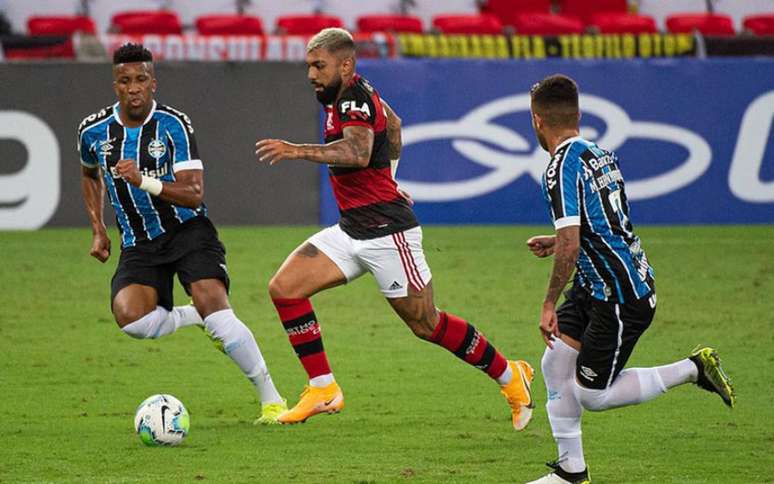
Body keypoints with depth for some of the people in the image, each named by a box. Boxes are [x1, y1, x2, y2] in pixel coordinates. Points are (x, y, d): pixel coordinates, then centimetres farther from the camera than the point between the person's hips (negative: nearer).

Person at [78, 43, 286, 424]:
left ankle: (271, 399, -13)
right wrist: (98, 230, 15)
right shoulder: (93, 131, 0)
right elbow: (90, 174, 24)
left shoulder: (174, 125, -12)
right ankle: (198, 319, 3)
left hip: (187, 229, -3)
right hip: (138, 244, 3)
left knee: (213, 304, -25)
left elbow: (194, 193, -19)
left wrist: (144, 181, -33)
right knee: (129, 316, -27)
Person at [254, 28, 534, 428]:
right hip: (351, 230, 9)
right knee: (284, 288, -3)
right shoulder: (351, 94, 10)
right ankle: (323, 389, 1)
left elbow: (359, 152, -39)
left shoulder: (354, 100, -18)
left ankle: (510, 377, 19)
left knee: (426, 324, 1)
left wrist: (296, 151, -43)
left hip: (387, 232, -9)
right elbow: (393, 123, 30)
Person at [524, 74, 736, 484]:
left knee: (590, 395, 0)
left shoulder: (562, 168, -21)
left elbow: (570, 246, -27)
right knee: (555, 366, 8)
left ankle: (693, 369, 6)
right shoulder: (601, 155, 8)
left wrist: (549, 304, -18)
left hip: (621, 298, -10)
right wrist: (556, 241, 25)